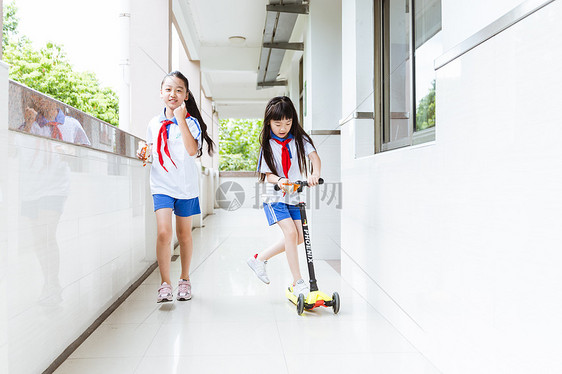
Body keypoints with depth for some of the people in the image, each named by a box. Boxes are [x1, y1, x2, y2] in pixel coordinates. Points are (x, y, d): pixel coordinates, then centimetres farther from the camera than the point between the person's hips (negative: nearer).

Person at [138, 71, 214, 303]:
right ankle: (165, 283, -1)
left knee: (184, 233, 11)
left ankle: (184, 279, 28)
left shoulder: (191, 122, -5)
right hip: (162, 184, 2)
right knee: (164, 233, -13)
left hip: (186, 185, -1)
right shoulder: (154, 124, 7)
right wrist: (145, 154, -2)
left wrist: (180, 119, -20)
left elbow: (192, 150, -21)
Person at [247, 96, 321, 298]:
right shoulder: (268, 145, -3)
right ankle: (298, 282, -10)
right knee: (290, 232, -18)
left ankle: (259, 258, 17)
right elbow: (268, 174, -6)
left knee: (299, 237, 1)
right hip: (274, 197, -4)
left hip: (294, 197, 4)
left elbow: (314, 156, -11)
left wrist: (315, 173, -32)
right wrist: (279, 180, -29)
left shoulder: (299, 139, 1)